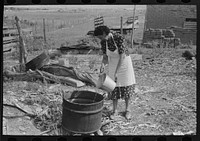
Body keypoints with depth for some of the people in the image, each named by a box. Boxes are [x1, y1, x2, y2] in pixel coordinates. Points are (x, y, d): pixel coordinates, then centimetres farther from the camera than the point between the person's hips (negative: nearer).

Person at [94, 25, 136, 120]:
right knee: (113, 86, 4)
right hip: (113, 64, 4)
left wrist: (116, 72, -28)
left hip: (124, 63, -4)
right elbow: (105, 57, -3)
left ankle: (127, 110, 20)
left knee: (126, 86, 4)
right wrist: (103, 64, -26)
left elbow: (122, 56, -27)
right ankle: (115, 110, 17)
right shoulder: (103, 42, -9)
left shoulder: (119, 38, -27)